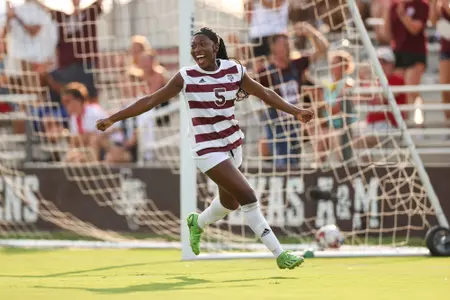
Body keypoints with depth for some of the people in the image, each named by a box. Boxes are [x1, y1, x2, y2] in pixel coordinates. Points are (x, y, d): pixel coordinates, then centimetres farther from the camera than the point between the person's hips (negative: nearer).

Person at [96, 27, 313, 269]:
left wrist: (295, 111, -3)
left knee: (230, 201, 19)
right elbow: (151, 101, -9)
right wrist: (113, 119, -12)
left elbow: (265, 94, 5)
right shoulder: (186, 77, -11)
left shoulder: (233, 70, -2)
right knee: (247, 197, -15)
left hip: (232, 144, 5)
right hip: (208, 149, -5)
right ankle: (280, 255, -9)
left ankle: (197, 223, 52)